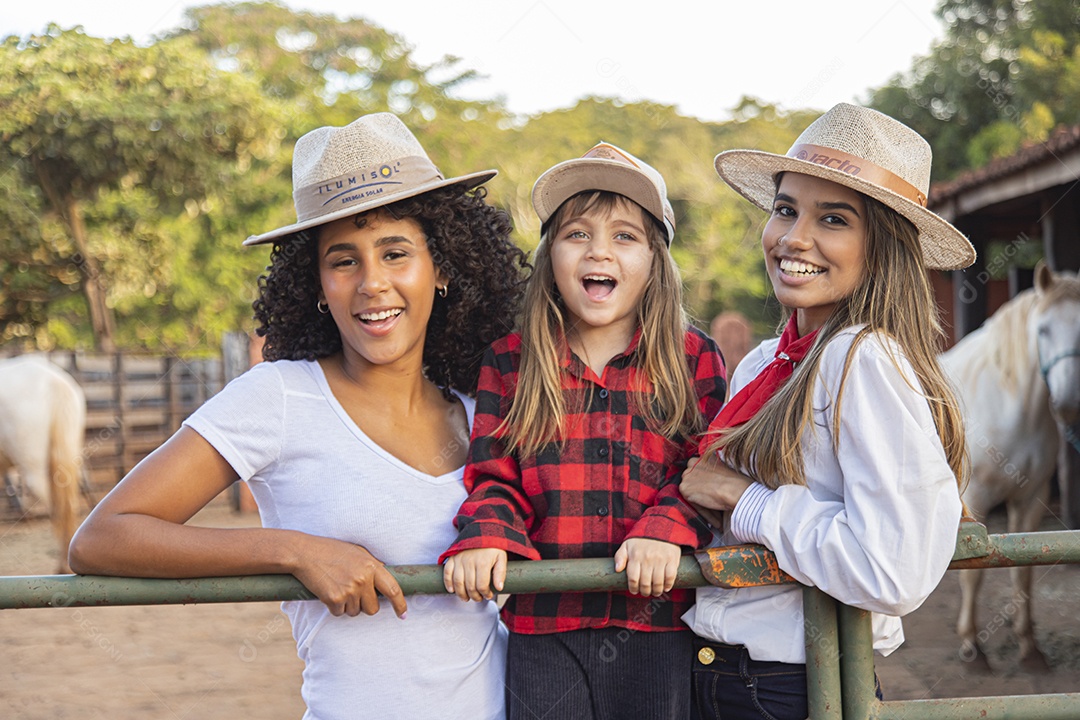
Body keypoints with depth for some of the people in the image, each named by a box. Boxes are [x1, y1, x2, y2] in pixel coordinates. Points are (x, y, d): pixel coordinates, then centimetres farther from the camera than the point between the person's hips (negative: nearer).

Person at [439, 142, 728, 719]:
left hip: (657, 626, 0)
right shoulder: (509, 363, 8)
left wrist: (667, 528, -18)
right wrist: (485, 536, -14)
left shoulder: (693, 360, 5)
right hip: (543, 631, 1)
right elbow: (493, 476, 6)